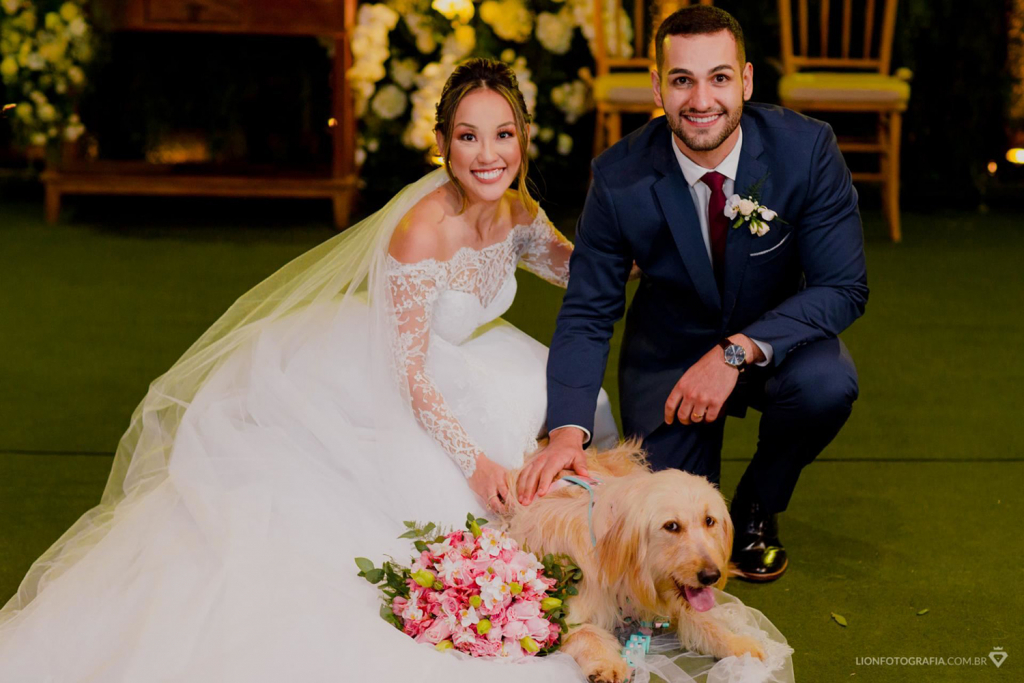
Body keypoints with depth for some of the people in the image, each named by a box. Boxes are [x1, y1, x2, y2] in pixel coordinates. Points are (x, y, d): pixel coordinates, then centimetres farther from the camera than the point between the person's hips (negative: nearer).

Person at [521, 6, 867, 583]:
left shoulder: (807, 149, -21)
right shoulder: (621, 178, -19)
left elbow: (844, 288, -21)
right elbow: (588, 314, -13)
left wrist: (738, 351, -35)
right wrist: (567, 431, -31)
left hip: (776, 340, 0)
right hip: (670, 353, 0)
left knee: (827, 385, -34)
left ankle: (758, 508, -2)